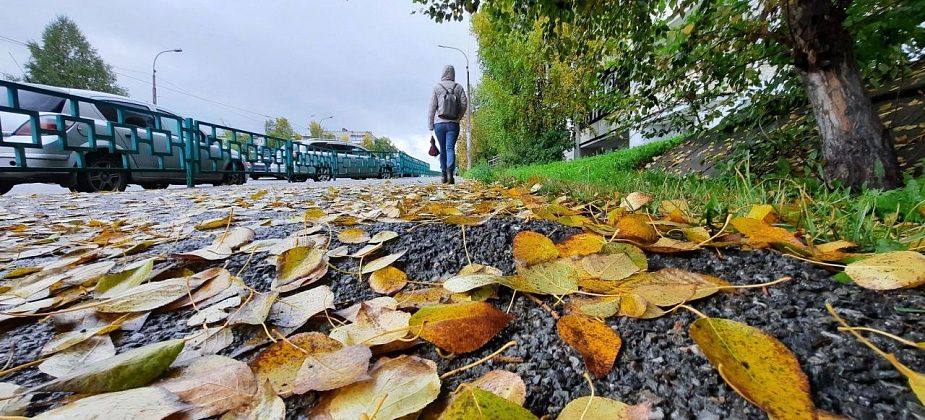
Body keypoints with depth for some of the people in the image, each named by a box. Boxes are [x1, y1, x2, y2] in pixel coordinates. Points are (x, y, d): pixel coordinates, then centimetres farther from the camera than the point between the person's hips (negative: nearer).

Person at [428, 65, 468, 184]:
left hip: (439, 124, 0)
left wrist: (430, 124, 2)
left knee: (443, 149, 10)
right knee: (450, 148, -5)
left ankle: (444, 175, 16)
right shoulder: (458, 87, 5)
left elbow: (432, 107, -2)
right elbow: (464, 104, 0)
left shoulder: (437, 87, 2)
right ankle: (450, 172, -27)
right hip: (453, 124, 0)